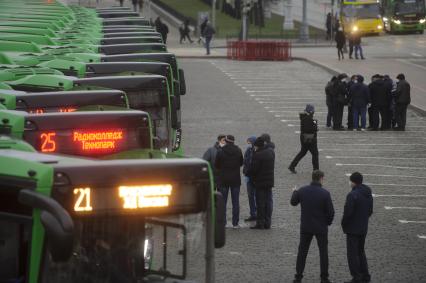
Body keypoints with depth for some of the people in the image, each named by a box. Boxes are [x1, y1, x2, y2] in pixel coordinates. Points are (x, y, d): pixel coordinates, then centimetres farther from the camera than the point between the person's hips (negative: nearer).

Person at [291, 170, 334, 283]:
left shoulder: (302, 191, -8)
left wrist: (294, 192, 32)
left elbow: (293, 202, 11)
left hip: (305, 227, 2)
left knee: (302, 251, 13)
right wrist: (328, 222, 7)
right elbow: (331, 212, -13)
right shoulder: (325, 193, -16)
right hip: (321, 227, -2)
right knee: (323, 252, 10)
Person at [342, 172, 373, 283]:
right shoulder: (368, 194, 6)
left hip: (353, 229, -8)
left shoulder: (353, 195, -21)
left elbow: (348, 212, -21)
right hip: (364, 228, 8)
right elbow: (370, 211, 11)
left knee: (352, 253, -1)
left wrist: (344, 225, -6)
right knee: (360, 251, 19)